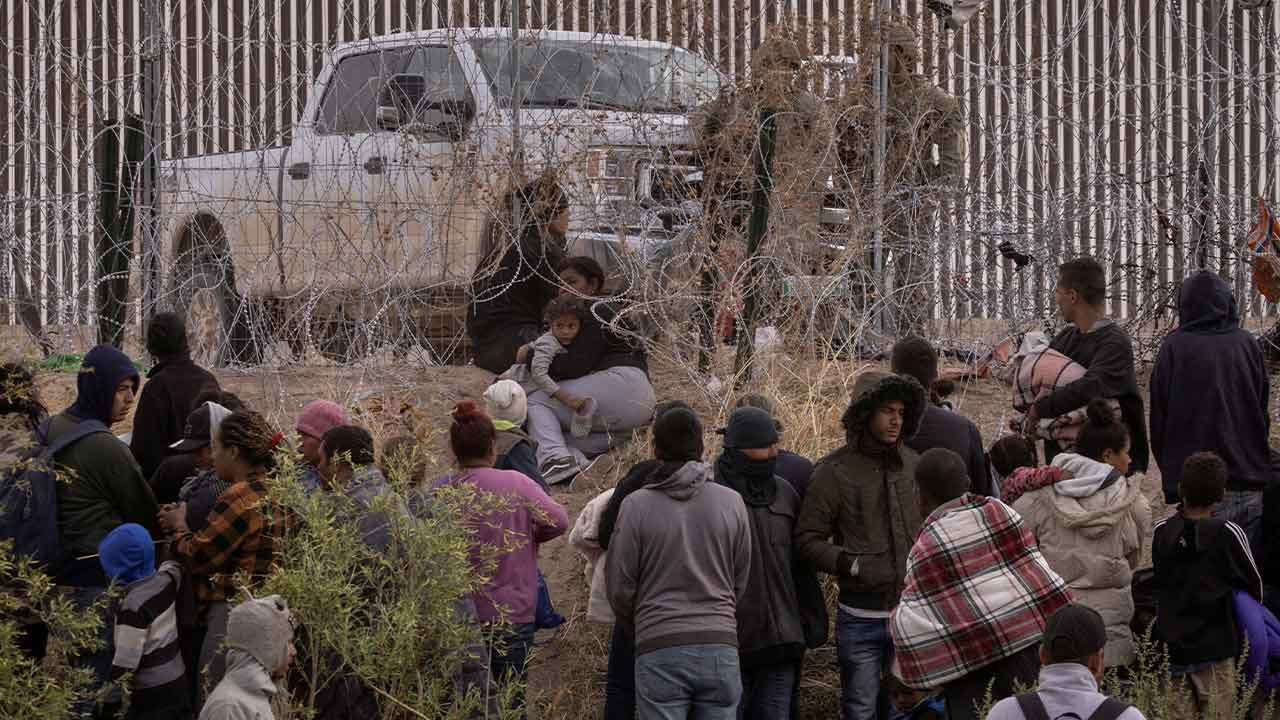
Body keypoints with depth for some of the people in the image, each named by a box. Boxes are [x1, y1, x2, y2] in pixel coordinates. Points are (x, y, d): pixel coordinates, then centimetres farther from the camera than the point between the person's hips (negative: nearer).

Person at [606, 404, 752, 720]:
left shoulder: (636, 505, -2)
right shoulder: (731, 502, 4)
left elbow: (619, 586, 2)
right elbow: (741, 583, 11)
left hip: (660, 649, -2)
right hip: (721, 646, 2)